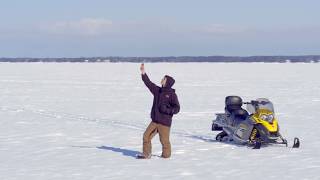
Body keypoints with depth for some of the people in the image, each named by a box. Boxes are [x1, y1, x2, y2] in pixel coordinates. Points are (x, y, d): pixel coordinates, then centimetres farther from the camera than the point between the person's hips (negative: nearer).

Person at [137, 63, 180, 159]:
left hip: (165, 122, -6)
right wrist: (143, 72, 9)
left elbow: (176, 108, -8)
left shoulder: (172, 94, -5)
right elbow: (148, 83, 14)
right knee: (146, 136, 3)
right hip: (155, 121, 6)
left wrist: (167, 110, -20)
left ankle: (166, 156, 12)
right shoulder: (158, 90, 12)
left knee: (164, 140, -2)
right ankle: (146, 154, 11)